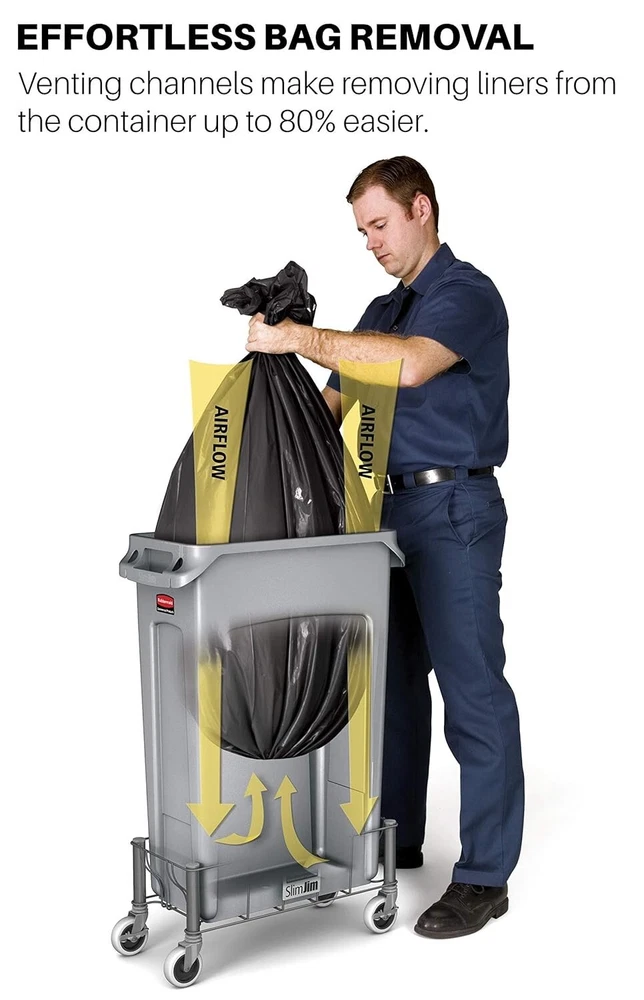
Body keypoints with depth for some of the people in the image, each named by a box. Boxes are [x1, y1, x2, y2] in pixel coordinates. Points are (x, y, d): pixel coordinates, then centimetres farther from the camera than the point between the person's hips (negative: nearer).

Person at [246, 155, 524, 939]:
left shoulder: (468, 294, -8)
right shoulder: (381, 313, 19)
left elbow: (411, 365, -27)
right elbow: (333, 406, 18)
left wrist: (299, 338, -27)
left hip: (455, 512, -8)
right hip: (391, 509, 9)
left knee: (471, 690, -5)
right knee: (392, 683, 13)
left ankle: (485, 875, 3)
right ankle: (393, 841, 27)